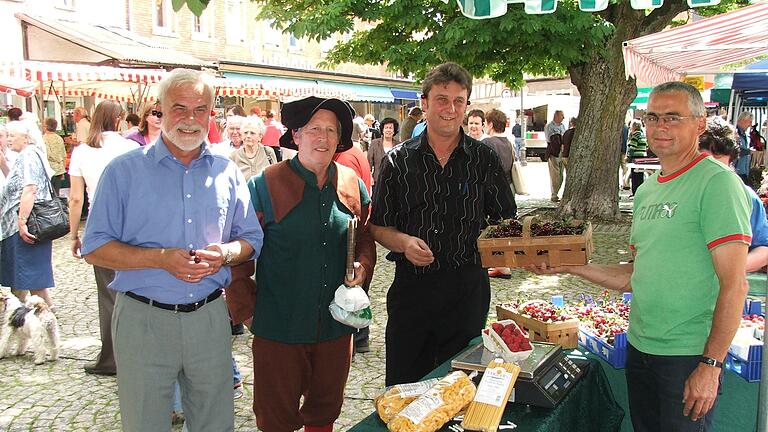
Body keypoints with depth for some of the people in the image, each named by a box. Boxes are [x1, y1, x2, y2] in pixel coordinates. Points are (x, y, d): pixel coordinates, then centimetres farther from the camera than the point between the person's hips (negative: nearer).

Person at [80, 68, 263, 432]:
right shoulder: (125, 171, -3)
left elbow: (251, 239, 12)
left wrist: (226, 253, -12)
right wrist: (161, 258, -19)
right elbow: (95, 249, -5)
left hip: (210, 317, 3)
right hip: (144, 320, -2)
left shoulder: (227, 172, 7)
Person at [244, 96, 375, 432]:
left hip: (336, 325, 4)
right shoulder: (266, 185, -9)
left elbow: (364, 238, 15)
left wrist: (362, 266, -5)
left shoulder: (352, 184, 4)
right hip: (279, 325, -4)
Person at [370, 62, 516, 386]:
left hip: (468, 287, 0)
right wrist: (404, 241, -16)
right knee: (403, 387, 10)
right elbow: (378, 226, 4)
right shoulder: (398, 161, 1)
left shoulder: (484, 159, 2)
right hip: (411, 284, 0)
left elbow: (506, 220, 8)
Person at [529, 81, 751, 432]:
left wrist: (711, 364, -19)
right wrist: (571, 266, 8)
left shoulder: (716, 182, -12)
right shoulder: (646, 191, 12)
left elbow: (734, 284, -16)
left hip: (688, 354, -7)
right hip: (640, 347, 7)